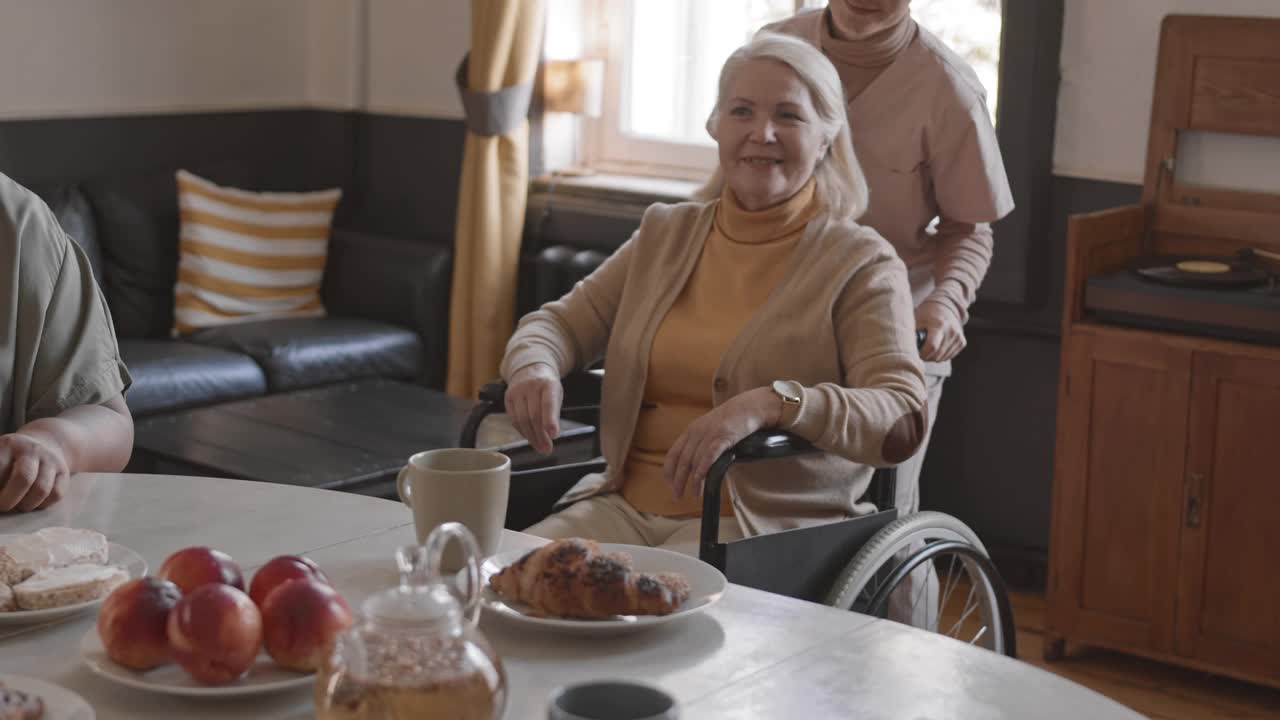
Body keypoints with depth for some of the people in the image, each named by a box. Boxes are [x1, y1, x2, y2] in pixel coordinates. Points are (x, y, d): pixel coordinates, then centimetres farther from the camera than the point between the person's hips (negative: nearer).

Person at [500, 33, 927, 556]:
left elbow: (903, 421, -14)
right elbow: (561, 322, 17)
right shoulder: (666, 234, 15)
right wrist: (534, 366, -9)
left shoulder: (860, 264, -2)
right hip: (627, 506, 5)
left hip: (765, 528, -4)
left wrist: (771, 403, -32)